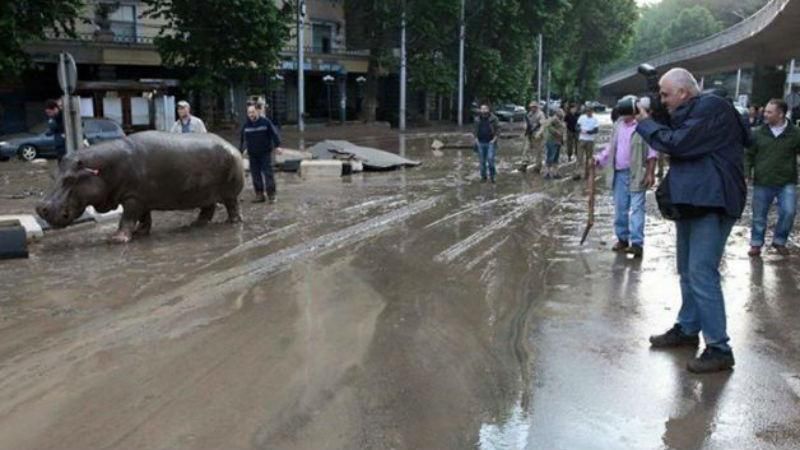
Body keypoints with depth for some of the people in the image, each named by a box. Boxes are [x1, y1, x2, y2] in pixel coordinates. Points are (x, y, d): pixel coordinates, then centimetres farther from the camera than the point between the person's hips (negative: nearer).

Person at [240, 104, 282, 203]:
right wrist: (240, 151, 14)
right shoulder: (246, 125, 7)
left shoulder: (265, 122, -4)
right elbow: (242, 139, 15)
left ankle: (271, 195, -2)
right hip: (253, 155, 4)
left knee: (268, 173, -6)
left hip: (265, 153, -4)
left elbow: (274, 134, -3)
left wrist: (277, 146, -11)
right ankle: (259, 195, 11)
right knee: (255, 174, 4)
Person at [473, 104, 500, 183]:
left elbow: (498, 129, -2)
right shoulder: (477, 119, 8)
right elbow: (475, 130, 17)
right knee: (482, 161, 6)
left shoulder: (493, 118, -3)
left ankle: (492, 175, 3)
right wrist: (476, 139, 5)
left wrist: (494, 139, -10)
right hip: (481, 143, 3)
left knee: (490, 159, -13)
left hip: (490, 143, -3)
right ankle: (483, 177, 18)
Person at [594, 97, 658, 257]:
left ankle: (637, 243, -7)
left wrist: (650, 173, -13)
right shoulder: (618, 125, 11)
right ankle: (622, 239, 22)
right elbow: (611, 147, 19)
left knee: (636, 208, -7)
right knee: (620, 208, 10)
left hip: (636, 174, -6)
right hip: (619, 173, 6)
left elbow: (652, 152, -8)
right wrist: (598, 159, 5)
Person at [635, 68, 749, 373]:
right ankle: (687, 329, 30)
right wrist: (655, 120, 4)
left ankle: (719, 348, -7)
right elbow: (677, 142, 18)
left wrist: (645, 124, -8)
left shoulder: (711, 108, -15)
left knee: (701, 273, -13)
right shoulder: (691, 112, 17)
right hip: (692, 199, 11)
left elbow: (676, 143, -21)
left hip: (711, 202, -11)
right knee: (687, 271, 17)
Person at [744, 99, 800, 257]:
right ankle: (756, 243, 23)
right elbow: (749, 154, 10)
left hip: (786, 183, -1)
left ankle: (779, 241, 11)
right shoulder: (759, 133, 3)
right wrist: (747, 171, -1)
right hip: (762, 183, 1)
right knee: (759, 215, 7)